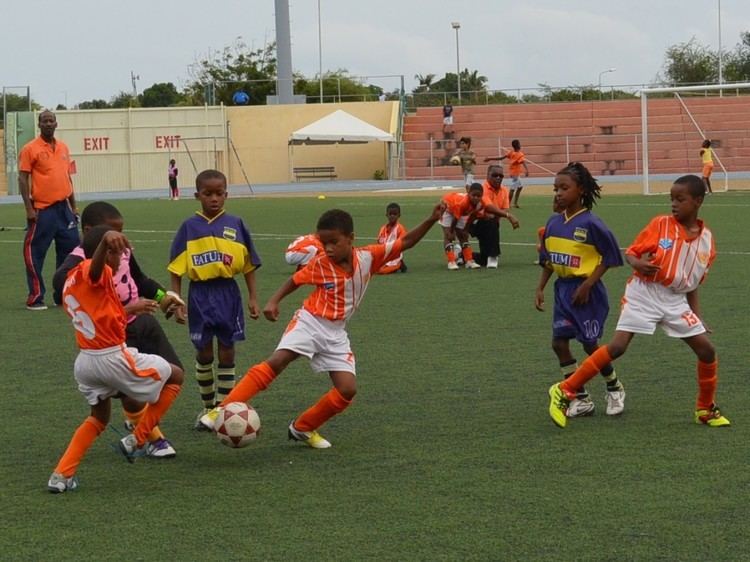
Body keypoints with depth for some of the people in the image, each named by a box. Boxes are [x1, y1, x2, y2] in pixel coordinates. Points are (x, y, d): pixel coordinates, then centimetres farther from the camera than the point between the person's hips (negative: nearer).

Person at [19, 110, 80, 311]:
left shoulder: (63, 147, 13)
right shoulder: (30, 149, -5)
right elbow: (23, 179, -7)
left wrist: (73, 206, 17)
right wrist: (29, 209, -14)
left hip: (63, 208, 6)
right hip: (42, 210, -6)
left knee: (71, 251, 7)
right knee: (35, 254, -3)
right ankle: (35, 298, 4)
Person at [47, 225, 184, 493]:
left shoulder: (71, 282, 14)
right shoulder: (92, 272, -13)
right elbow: (96, 264, -39)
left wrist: (130, 308, 33)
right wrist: (106, 239, -60)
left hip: (84, 361, 8)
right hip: (113, 358, -8)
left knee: (99, 417, 29)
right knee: (175, 376, 13)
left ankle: (62, 475, 14)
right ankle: (137, 440, 12)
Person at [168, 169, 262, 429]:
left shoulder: (235, 225, 0)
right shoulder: (190, 227, -1)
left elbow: (248, 264, 4)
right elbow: (176, 268, 0)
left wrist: (252, 298, 2)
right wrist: (176, 300, -6)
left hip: (228, 292, 0)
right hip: (200, 293, 0)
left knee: (226, 352, 4)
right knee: (204, 353, 7)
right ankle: (207, 406, 22)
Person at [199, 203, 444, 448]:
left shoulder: (368, 257, -6)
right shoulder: (320, 264, -8)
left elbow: (406, 242, -2)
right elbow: (295, 280, 7)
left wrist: (431, 221, -13)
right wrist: (273, 301, -8)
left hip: (336, 333, 3)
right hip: (310, 321, -3)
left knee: (348, 389, -9)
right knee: (276, 362, -25)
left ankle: (302, 428, 9)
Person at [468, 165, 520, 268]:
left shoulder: (503, 190, 2)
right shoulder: (483, 189, -20)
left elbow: (505, 210, -8)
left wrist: (493, 214, -30)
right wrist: (509, 216, -45)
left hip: (491, 223, 7)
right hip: (476, 222, -7)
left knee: (484, 260, 2)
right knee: (493, 223, -39)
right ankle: (492, 257, -30)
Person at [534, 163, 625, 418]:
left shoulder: (590, 223, -16)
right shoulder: (554, 222, 4)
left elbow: (609, 257, -11)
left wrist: (587, 285, -15)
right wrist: (540, 289, 6)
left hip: (586, 291, -6)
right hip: (563, 289, 6)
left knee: (590, 344, 1)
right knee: (559, 343, 0)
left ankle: (614, 388, 27)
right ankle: (581, 399, 10)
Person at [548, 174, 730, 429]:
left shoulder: (707, 239, 4)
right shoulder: (660, 224, -6)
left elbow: (693, 282, 14)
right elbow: (631, 252, -3)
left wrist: (697, 316, 10)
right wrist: (638, 264, -25)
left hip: (676, 300, 4)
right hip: (644, 293, -4)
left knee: (707, 350, 1)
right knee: (617, 346, -15)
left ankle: (706, 409, 22)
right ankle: (564, 391, -8)